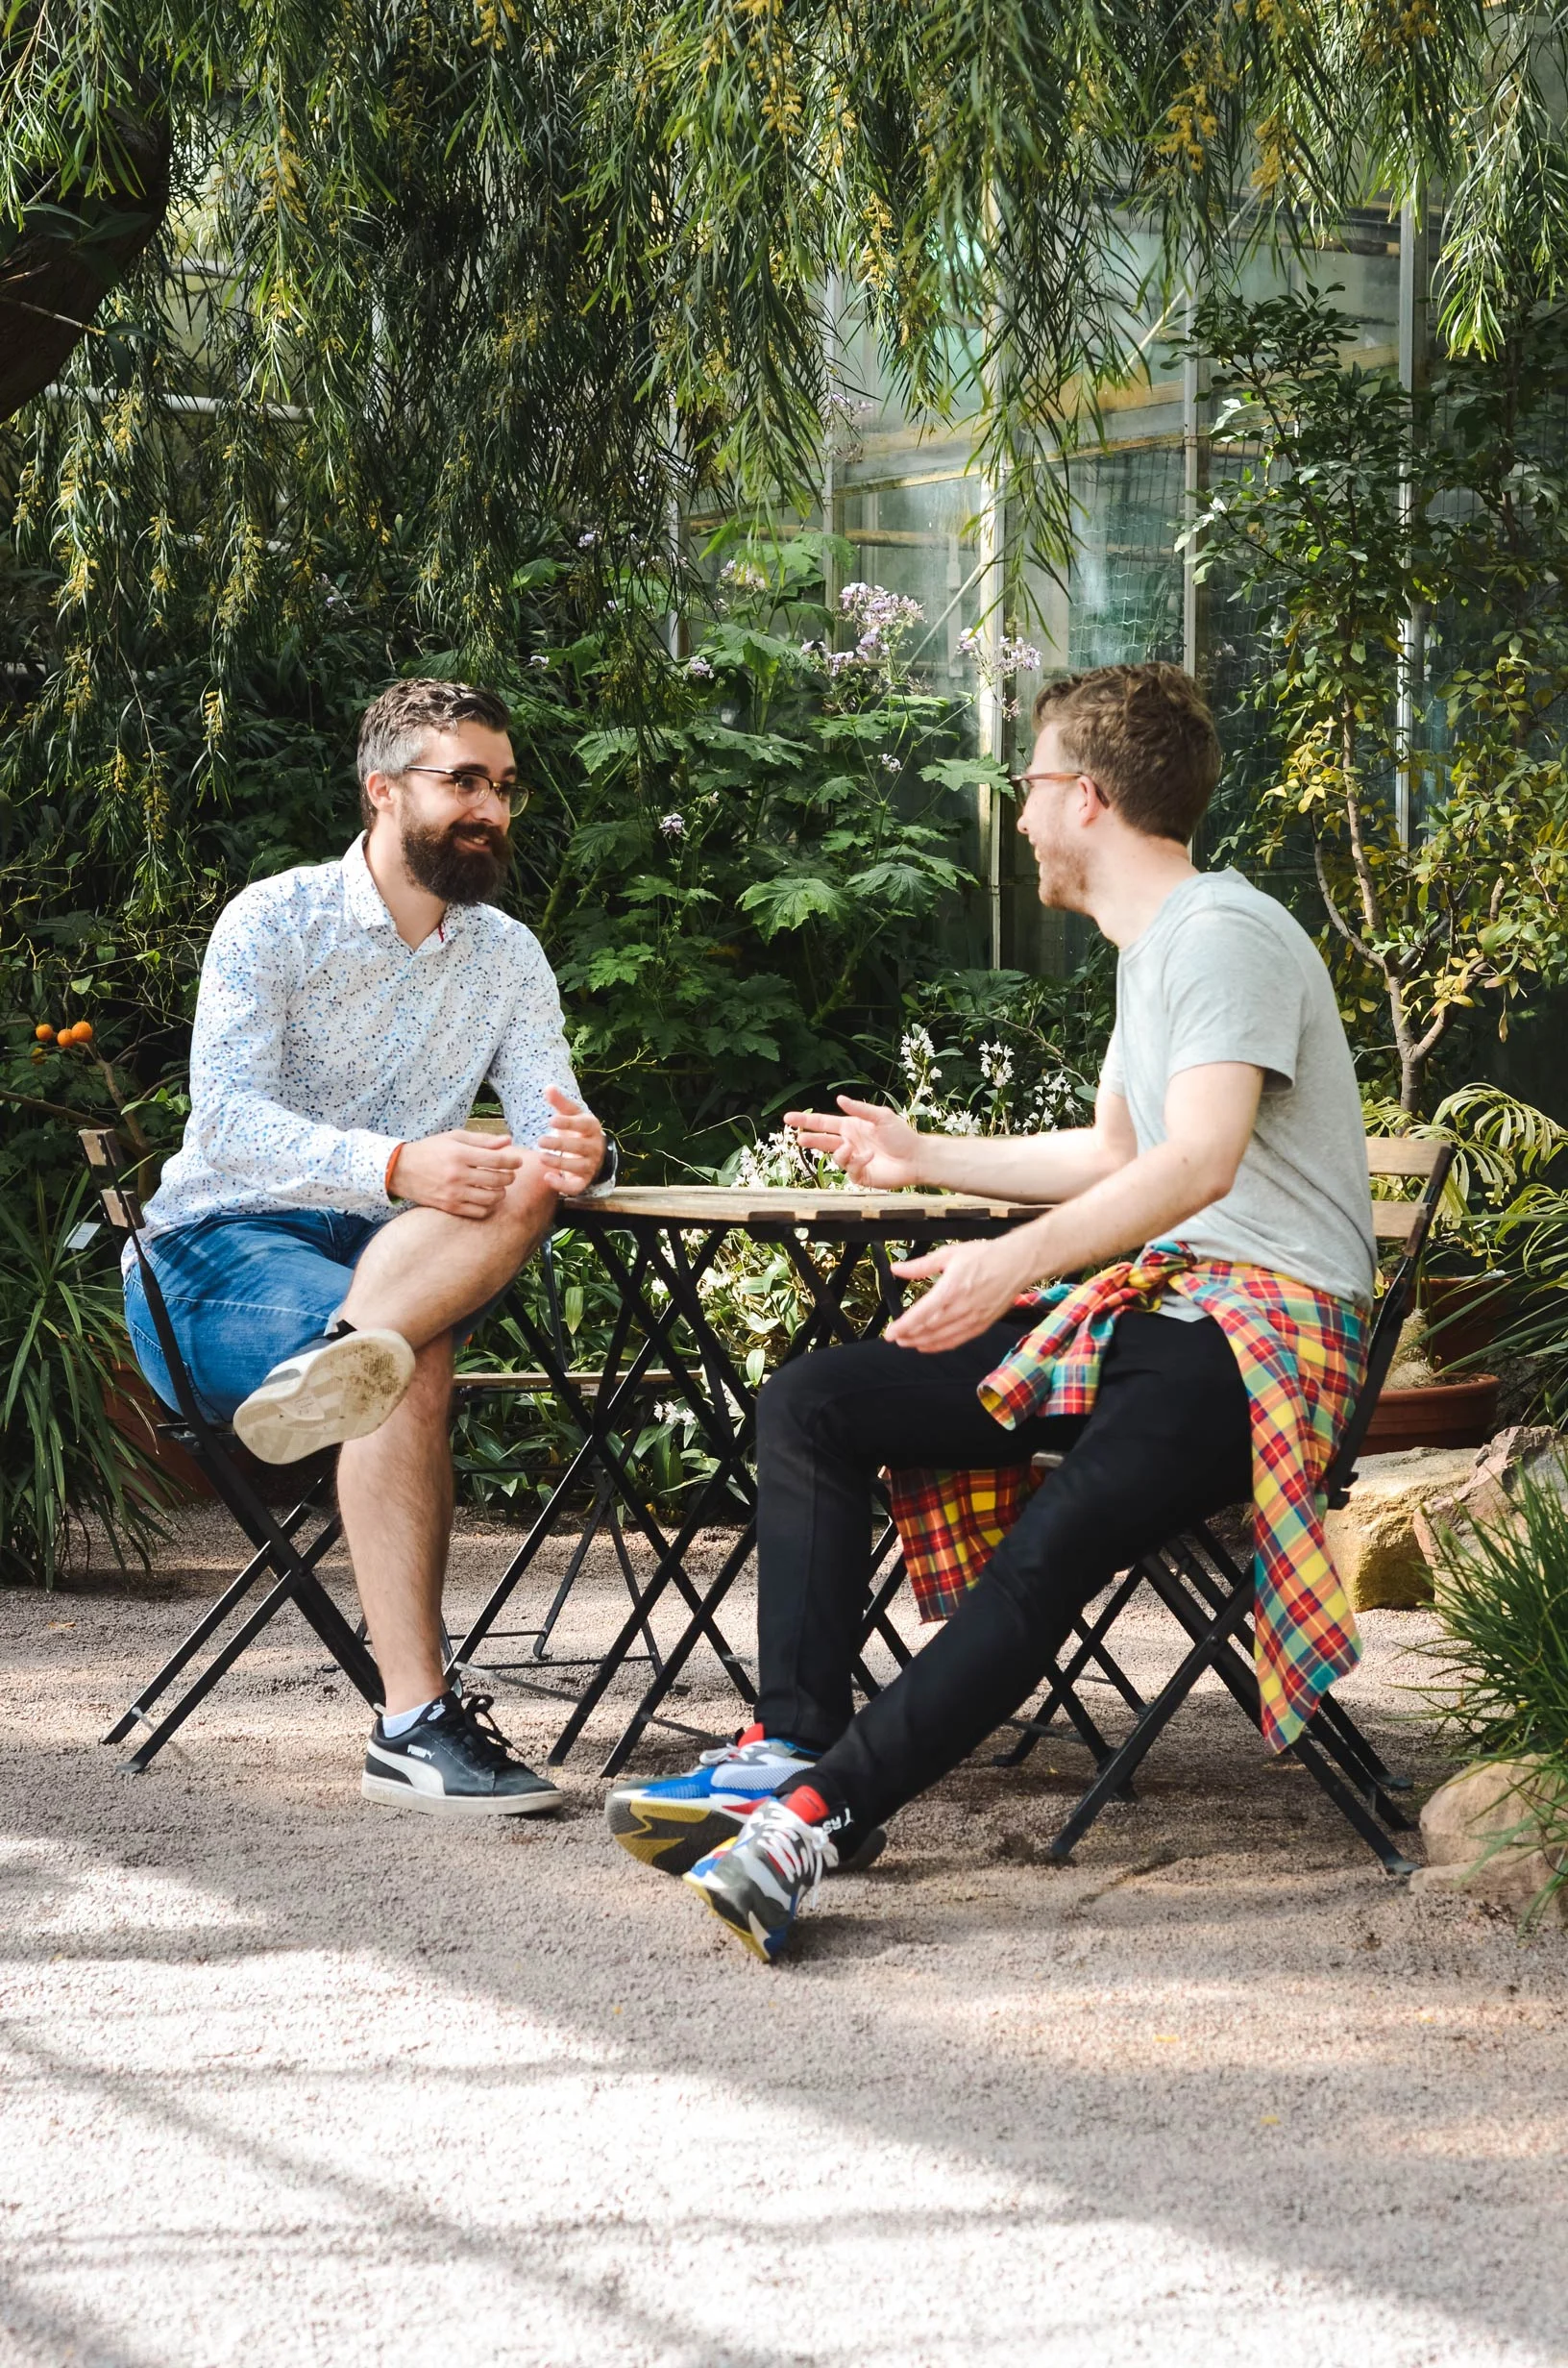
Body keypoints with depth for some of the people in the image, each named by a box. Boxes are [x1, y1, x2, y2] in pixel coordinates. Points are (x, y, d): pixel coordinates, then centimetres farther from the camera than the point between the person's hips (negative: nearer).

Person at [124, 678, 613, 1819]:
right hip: (216, 1248, -5)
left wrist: (580, 1153, -32)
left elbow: (556, 1119, -4)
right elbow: (224, 1118, -19)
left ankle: (344, 1358, -50)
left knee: (525, 1185, -29)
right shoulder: (274, 920, -6)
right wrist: (395, 1166, -36)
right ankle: (415, 1720, -41)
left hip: (390, 1253, 5)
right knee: (417, 1369, -36)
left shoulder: (509, 958, 10)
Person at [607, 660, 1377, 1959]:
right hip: (1152, 1300, 10)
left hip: (1267, 1316, -10)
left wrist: (1015, 1262, -38)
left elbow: (1202, 1160, -26)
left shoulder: (1223, 933, -11)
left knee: (1047, 1551, -33)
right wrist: (922, 1157, 39)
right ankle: (792, 1746, -13)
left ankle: (824, 1809, -39)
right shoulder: (1149, 948, 22)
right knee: (812, 1401, -4)